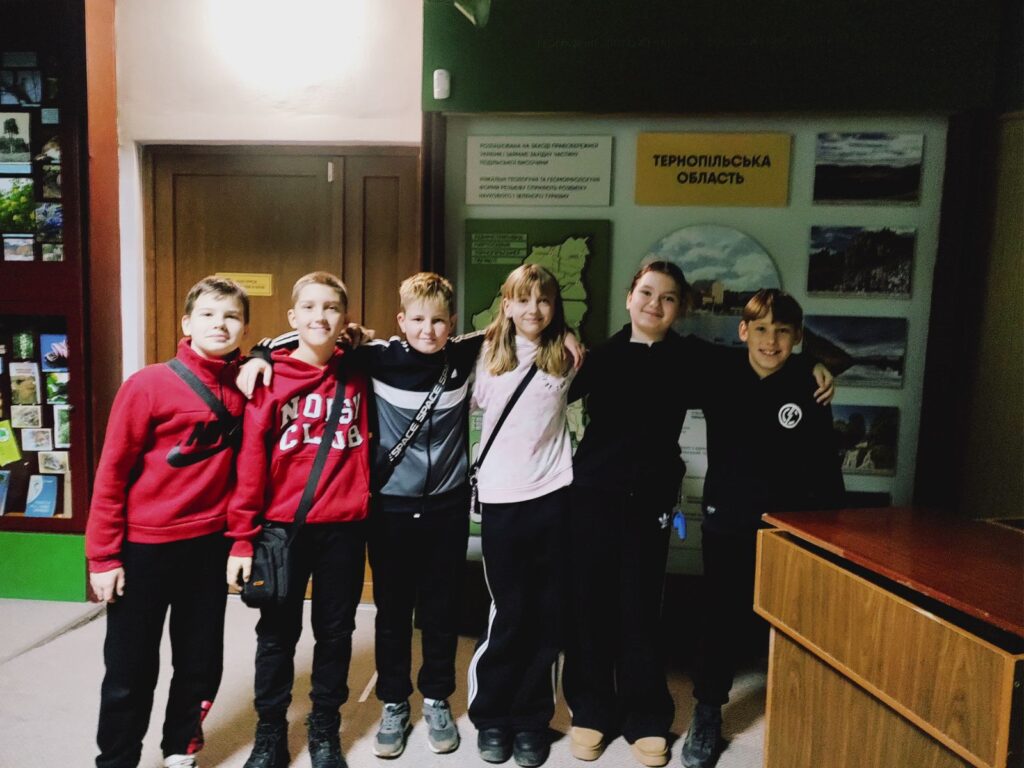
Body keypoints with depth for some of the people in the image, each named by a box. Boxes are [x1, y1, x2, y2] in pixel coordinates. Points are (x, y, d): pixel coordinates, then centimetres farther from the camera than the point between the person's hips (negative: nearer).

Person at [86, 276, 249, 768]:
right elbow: (111, 472, -9)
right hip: (145, 546, -4)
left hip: (211, 544, 4)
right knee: (131, 670, 11)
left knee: (201, 664, 16)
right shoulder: (149, 385, -13)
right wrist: (103, 556, -8)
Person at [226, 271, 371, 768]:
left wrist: (361, 502, 2)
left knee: (336, 630, 14)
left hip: (344, 525, 2)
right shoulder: (270, 378, -6)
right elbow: (250, 461, -8)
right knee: (277, 633, 12)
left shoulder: (356, 376, 2)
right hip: (282, 525, -2)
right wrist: (242, 538, -10)